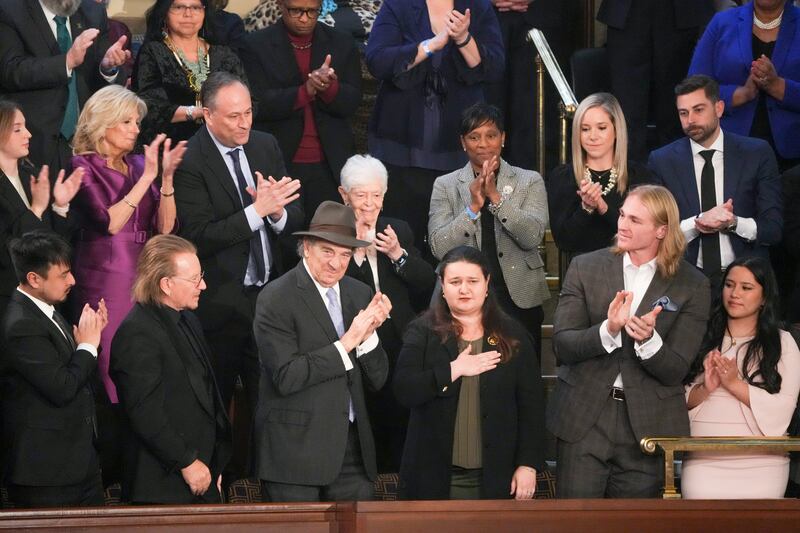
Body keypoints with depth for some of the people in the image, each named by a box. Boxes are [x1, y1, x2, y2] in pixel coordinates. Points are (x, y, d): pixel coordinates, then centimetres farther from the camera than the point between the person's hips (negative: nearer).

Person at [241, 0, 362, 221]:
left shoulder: (342, 44, 8)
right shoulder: (255, 46, 0)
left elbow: (351, 104, 1)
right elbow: (260, 105, -9)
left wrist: (329, 87, -21)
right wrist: (306, 91, -23)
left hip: (330, 168, 2)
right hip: (278, 166, -2)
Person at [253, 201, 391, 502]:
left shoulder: (359, 294, 10)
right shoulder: (276, 299, -8)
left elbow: (377, 380, 10)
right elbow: (286, 377, -18)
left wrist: (369, 332, -8)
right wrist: (348, 342, -16)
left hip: (352, 448, 5)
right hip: (296, 450, -5)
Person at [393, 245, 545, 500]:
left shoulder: (512, 335, 6)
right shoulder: (422, 333, 4)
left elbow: (531, 405, 4)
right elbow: (403, 391, -9)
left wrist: (528, 465, -2)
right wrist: (453, 371, -15)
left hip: (495, 477, 1)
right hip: (435, 477, -1)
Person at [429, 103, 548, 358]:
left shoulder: (530, 182, 6)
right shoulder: (445, 186, 6)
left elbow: (532, 237, -9)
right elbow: (439, 248, -4)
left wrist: (496, 197, -17)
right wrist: (473, 207, -15)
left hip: (520, 299, 0)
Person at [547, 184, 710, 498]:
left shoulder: (691, 286, 0)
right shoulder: (584, 268, 4)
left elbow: (676, 371, -3)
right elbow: (562, 345, -5)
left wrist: (649, 339, -25)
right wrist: (608, 330, -24)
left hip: (647, 424, 0)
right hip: (583, 419, 0)